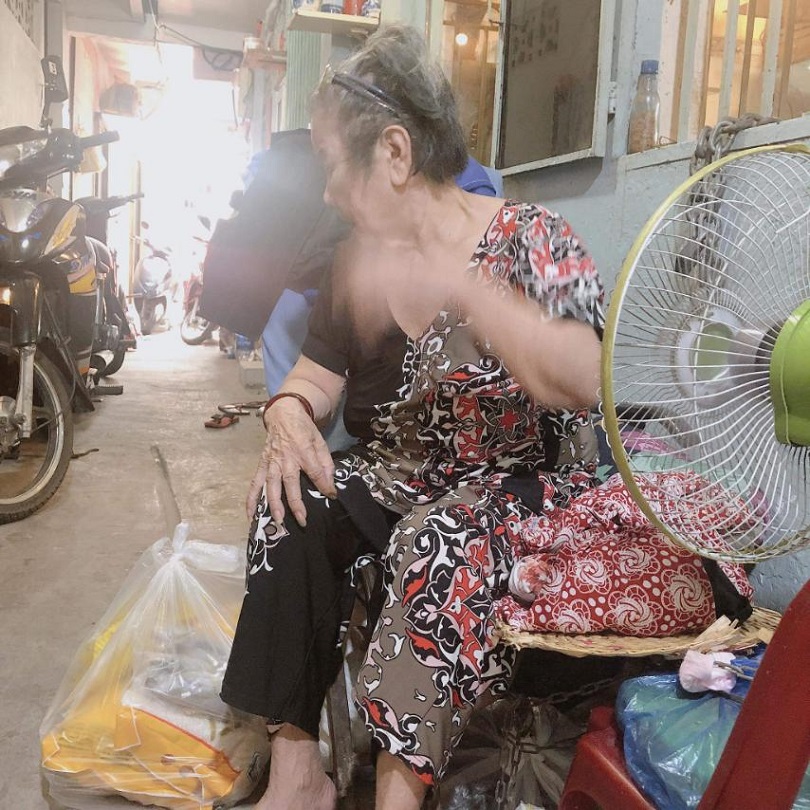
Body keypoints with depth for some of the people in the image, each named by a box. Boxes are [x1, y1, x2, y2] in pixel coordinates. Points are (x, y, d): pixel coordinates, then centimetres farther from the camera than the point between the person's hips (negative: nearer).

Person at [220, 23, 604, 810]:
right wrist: (290, 414, -14)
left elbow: (586, 384, -31)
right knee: (288, 507, -20)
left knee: (443, 544, -34)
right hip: (399, 476, 5)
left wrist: (453, 287, -42)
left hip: (524, 483, -5)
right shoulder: (358, 254, 2)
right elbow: (318, 369, 11)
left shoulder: (528, 238, -14)